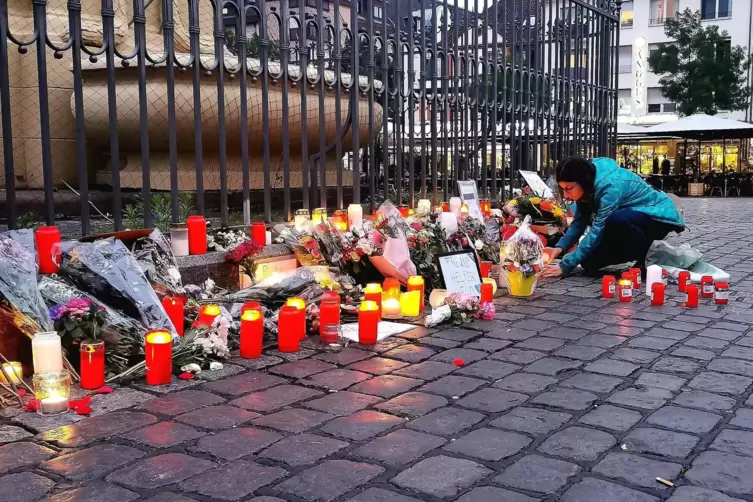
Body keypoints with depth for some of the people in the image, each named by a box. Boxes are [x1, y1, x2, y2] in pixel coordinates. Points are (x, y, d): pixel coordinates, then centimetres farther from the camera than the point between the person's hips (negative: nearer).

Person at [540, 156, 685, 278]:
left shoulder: (610, 186, -33)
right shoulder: (588, 185, -8)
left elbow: (597, 232, -34)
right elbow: (579, 221, -3)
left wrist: (565, 266, -34)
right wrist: (560, 247, -20)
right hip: (633, 222, 8)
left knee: (616, 220, -40)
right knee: (589, 263, -7)